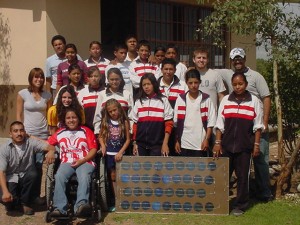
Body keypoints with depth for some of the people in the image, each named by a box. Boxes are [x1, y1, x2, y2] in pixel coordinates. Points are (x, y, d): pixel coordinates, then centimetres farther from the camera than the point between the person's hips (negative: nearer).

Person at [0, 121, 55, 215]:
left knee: (33, 174, -32)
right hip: (10, 178, -2)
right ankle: (12, 203, 12)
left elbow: (49, 146, -17)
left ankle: (25, 202, -8)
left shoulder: (31, 142, -9)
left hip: (26, 177, 2)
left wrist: (51, 151, -45)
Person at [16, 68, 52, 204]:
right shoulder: (23, 94, -2)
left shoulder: (47, 95, 7)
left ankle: (37, 194, 12)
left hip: (43, 134, 2)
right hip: (27, 134, -2)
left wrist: (51, 131, 5)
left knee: (39, 165, 2)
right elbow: (19, 115, 0)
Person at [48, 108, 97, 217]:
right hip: (67, 162, 2)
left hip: (84, 162, -2)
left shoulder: (86, 131, 13)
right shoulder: (60, 133, 22)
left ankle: (81, 205, -56)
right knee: (59, 176, -31)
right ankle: (59, 208, -39)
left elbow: (93, 149, 4)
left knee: (84, 177, -35)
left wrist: (82, 160, -9)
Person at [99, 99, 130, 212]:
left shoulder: (124, 122, -3)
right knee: (113, 177, 8)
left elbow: (128, 139, -3)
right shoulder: (105, 122, 4)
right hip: (109, 153, 2)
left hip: (120, 153, -2)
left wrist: (121, 152, -11)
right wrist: (103, 145, -8)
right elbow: (100, 136, 10)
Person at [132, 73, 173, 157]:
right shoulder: (138, 101, 10)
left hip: (157, 144, -3)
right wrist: (134, 143, 5)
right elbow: (135, 124, 11)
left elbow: (168, 123, -2)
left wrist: (165, 143, -8)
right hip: (141, 144, 3)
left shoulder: (163, 100, 1)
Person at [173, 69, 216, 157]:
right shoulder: (181, 99, 6)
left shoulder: (206, 99, 2)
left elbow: (211, 122, 1)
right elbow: (176, 123, 7)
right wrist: (177, 141, 3)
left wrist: (206, 139, -6)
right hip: (184, 144, 1)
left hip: (201, 144, -1)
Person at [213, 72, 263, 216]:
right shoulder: (226, 100, 4)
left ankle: (240, 205, 16)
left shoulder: (254, 101, 0)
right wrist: (217, 143, 1)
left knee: (243, 176, 5)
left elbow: (257, 126, 2)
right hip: (227, 145, 2)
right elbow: (220, 124, 6)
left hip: (245, 146, -1)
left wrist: (256, 144, -1)